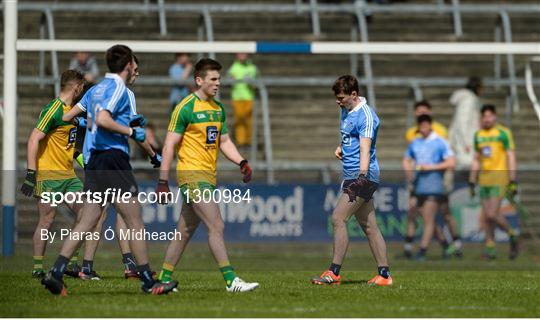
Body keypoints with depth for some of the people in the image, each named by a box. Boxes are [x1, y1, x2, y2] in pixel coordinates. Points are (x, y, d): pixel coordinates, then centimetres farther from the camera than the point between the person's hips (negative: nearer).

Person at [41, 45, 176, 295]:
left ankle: (56, 273, -4)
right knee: (135, 222, -2)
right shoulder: (118, 88, -10)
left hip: (96, 160, 9)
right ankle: (148, 281, 2)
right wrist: (131, 131, -14)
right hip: (114, 159, -9)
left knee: (87, 221, 6)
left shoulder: (99, 88, 18)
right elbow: (102, 119, -23)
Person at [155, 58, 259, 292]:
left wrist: (241, 162, 4)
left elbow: (224, 141, 21)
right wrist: (162, 181, -13)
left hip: (209, 176, 8)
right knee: (216, 225, -14)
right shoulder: (185, 108, -10)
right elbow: (169, 145, -10)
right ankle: (231, 280, -15)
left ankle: (164, 278, 18)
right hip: (192, 174, -8)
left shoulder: (218, 108, 14)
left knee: (186, 230, 11)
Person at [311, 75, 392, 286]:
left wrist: (362, 176, -35)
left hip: (363, 176, -10)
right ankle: (384, 274, 10)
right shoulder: (346, 111, 15)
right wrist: (341, 148, 11)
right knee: (368, 226, 8)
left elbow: (365, 148, -25)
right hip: (352, 175, 10)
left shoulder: (365, 116, -15)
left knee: (338, 219, -14)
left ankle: (334, 272, -13)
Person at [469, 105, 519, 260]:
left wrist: (513, 182, -12)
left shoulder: (503, 133, -6)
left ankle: (512, 235, 9)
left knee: (492, 215, -13)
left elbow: (511, 157, -7)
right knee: (487, 216, 4)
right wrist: (472, 182, 15)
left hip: (499, 179, -6)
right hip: (484, 180, 6)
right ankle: (490, 247, 9)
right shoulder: (478, 135, 12)